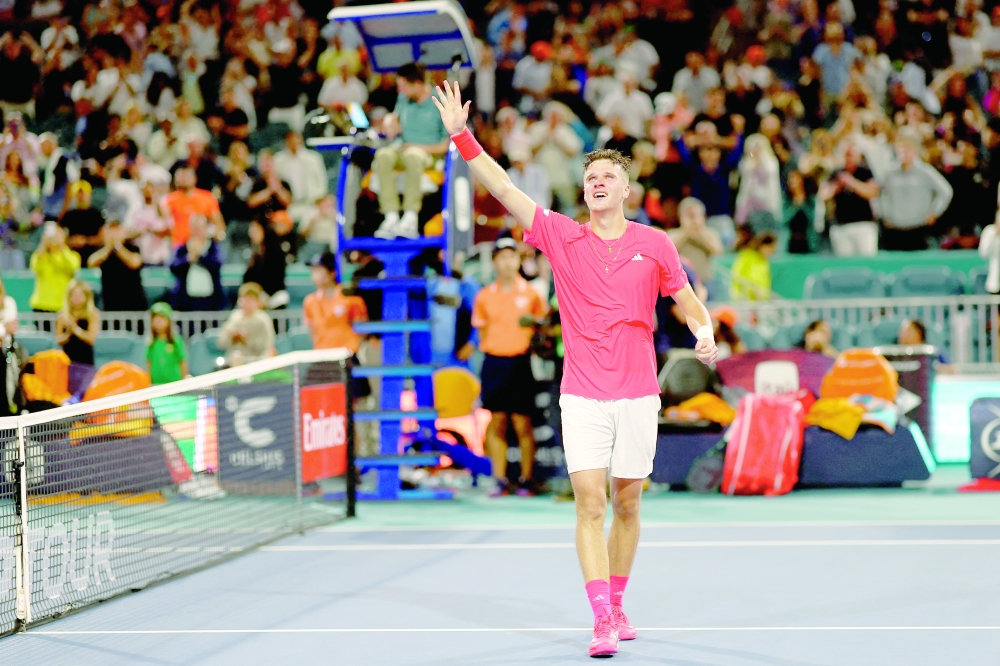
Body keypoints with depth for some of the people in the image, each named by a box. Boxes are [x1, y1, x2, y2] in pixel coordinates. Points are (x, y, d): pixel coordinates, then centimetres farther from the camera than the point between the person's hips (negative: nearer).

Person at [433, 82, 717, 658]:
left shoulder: (654, 244, 3)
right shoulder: (561, 236, 2)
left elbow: (688, 300, 12)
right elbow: (503, 188, -3)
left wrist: (705, 332, -10)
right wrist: (462, 136, -11)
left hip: (638, 395, 1)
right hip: (582, 396, -1)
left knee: (627, 505, 9)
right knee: (591, 504, -10)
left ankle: (616, 605, 27)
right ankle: (602, 624, -12)